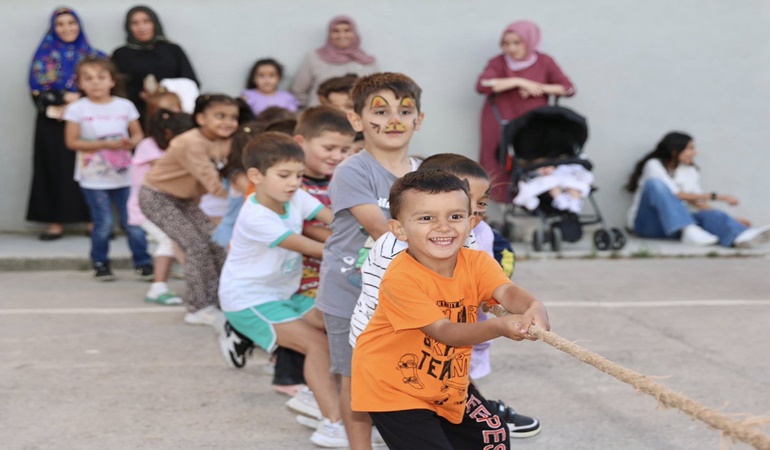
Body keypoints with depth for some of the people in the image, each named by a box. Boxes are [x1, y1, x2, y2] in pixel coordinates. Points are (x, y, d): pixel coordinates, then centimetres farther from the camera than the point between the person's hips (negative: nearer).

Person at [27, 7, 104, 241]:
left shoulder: (92, 56, 9)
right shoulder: (45, 55, 9)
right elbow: (38, 89, 0)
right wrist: (66, 97, -11)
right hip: (52, 123, 0)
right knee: (55, 168, -1)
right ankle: (56, 222, 1)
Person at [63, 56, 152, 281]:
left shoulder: (124, 106, 2)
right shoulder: (77, 109, -5)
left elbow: (138, 134, 9)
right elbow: (72, 142, -9)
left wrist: (131, 142, -16)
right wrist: (105, 144, -17)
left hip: (123, 176, 2)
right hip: (94, 178, -2)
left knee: (132, 222, 2)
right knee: (103, 224, 0)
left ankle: (143, 262, 13)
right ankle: (100, 263, 18)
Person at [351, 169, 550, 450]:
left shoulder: (477, 263, -12)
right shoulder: (401, 278, -30)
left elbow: (506, 291, -30)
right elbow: (444, 331, -33)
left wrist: (533, 309, -54)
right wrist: (499, 326, -49)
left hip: (449, 383, 7)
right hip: (393, 387, -7)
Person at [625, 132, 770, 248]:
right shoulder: (654, 165, -5)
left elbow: (698, 202, 10)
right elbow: (676, 195, -14)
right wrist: (714, 196, -13)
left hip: (673, 223, 5)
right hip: (646, 223, -5)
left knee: (712, 215, -23)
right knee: (656, 183, -30)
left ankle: (740, 236, -58)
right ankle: (688, 231, -44)